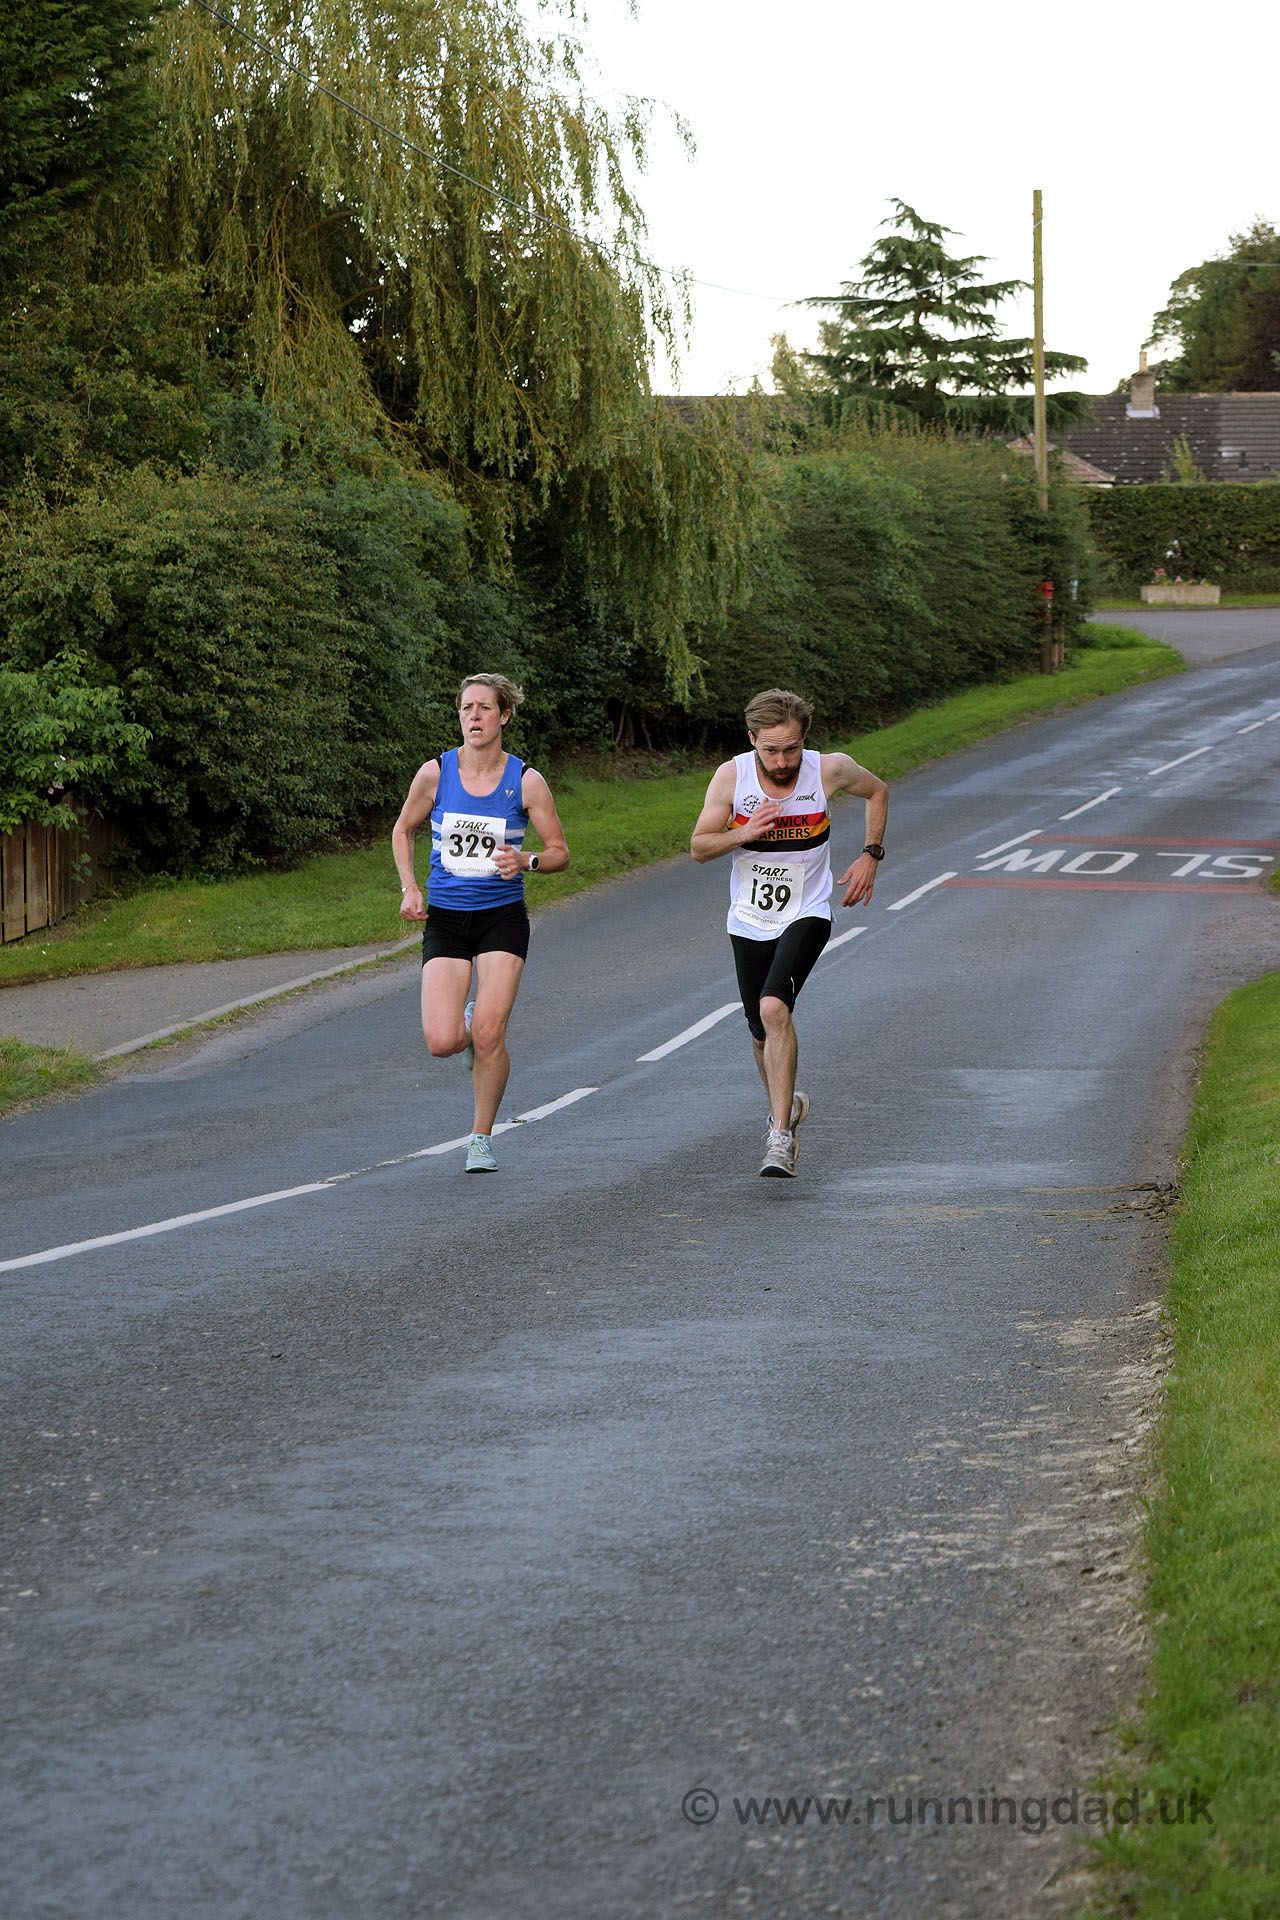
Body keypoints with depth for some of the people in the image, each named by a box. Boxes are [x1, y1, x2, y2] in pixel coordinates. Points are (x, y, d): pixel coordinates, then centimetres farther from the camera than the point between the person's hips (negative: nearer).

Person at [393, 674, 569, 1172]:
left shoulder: (526, 782, -5)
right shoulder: (435, 774, -3)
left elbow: (560, 852, 2)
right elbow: (403, 830, 13)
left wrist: (526, 861, -19)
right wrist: (409, 889, 0)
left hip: (502, 917, -1)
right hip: (445, 919, 1)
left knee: (488, 1037, -12)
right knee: (442, 1042, -12)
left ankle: (482, 1138, 9)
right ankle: (467, 1027, 27)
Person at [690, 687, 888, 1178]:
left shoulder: (829, 770, -15)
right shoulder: (731, 776, -13)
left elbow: (877, 791, 8)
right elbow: (699, 847, -5)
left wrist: (870, 855, -2)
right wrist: (742, 833, -24)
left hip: (806, 915, -3)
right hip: (749, 921, 3)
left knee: (774, 1008, -26)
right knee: (762, 1031, 12)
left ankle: (780, 1135, -23)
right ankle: (786, 1103, 43)